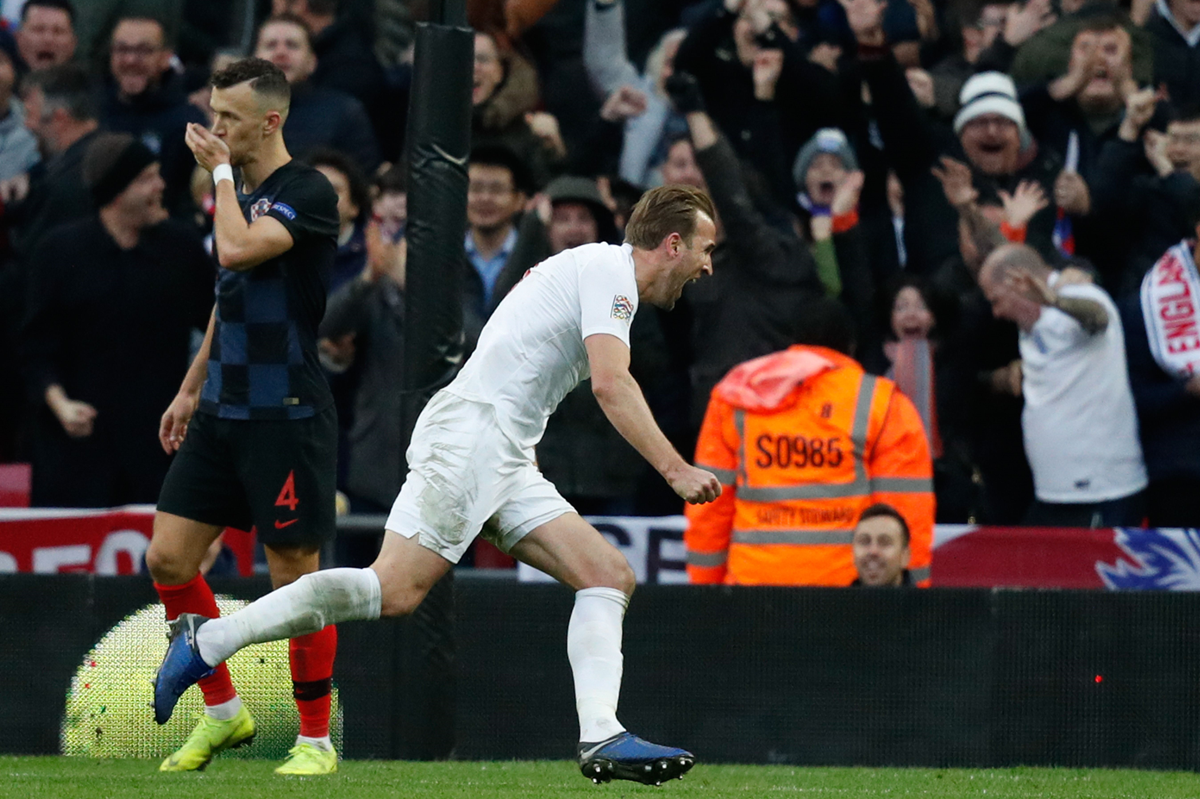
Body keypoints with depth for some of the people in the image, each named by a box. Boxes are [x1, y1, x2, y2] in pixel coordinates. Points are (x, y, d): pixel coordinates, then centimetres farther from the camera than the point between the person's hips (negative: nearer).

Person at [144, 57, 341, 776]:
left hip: (287, 415, -8)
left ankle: (317, 741, 8)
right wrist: (191, 388, 24)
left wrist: (220, 172, -14)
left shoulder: (309, 192, -12)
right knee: (168, 557, 3)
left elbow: (238, 251, -28)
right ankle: (223, 713, 17)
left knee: (295, 576, -3)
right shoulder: (242, 195, 13)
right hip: (221, 413, 8)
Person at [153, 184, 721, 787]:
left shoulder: (602, 273, 23)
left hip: (506, 464, 10)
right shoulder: (608, 270, -7)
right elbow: (611, 385, -19)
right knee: (395, 590, -17)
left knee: (611, 576, -1)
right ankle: (207, 640, -10)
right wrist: (675, 470, -20)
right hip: (469, 436, -10)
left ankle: (601, 738, -12)